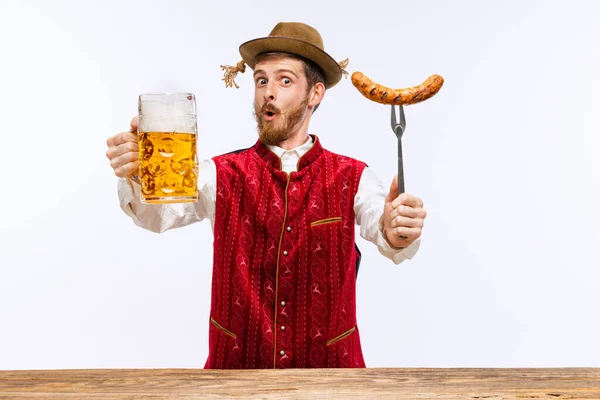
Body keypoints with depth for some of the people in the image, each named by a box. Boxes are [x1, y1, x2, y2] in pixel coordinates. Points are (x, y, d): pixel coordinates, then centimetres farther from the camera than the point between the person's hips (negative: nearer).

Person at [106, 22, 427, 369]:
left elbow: (384, 233, -16)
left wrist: (396, 233, -38)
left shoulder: (353, 179, 1)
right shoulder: (222, 175, 3)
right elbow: (160, 214, -13)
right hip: (237, 366, 0)